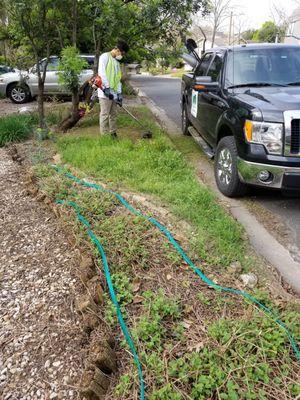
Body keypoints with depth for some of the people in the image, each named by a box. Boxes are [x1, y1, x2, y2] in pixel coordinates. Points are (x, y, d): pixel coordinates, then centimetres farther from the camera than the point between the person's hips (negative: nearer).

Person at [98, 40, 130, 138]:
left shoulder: (117, 62, 22)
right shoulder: (105, 56, -3)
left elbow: (118, 79, 17)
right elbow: (101, 72, -16)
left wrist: (119, 93, 7)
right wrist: (107, 87, -23)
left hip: (114, 93, 8)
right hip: (105, 92, -8)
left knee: (113, 114, 11)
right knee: (105, 115, -7)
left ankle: (113, 134, 18)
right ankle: (104, 136, -3)